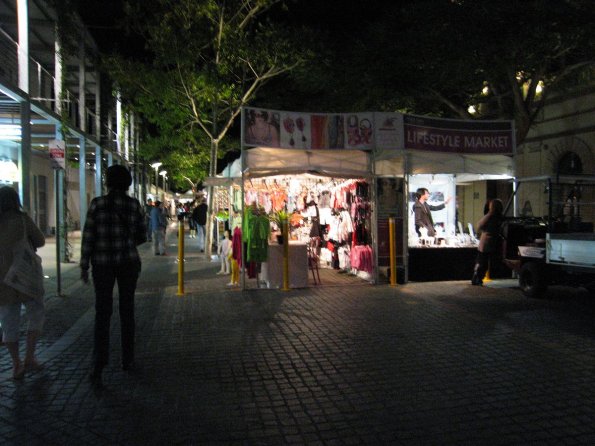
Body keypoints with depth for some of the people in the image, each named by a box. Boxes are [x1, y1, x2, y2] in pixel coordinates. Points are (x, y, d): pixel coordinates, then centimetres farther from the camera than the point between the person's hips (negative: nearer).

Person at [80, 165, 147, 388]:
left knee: (102, 313, 2)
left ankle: (99, 366, -8)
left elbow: (88, 237, -7)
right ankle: (127, 359, 21)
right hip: (128, 261, 1)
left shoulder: (97, 204, -7)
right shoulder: (135, 205, -3)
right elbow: (142, 237, 3)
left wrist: (84, 266, 1)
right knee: (127, 310, 14)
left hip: (102, 263, -1)